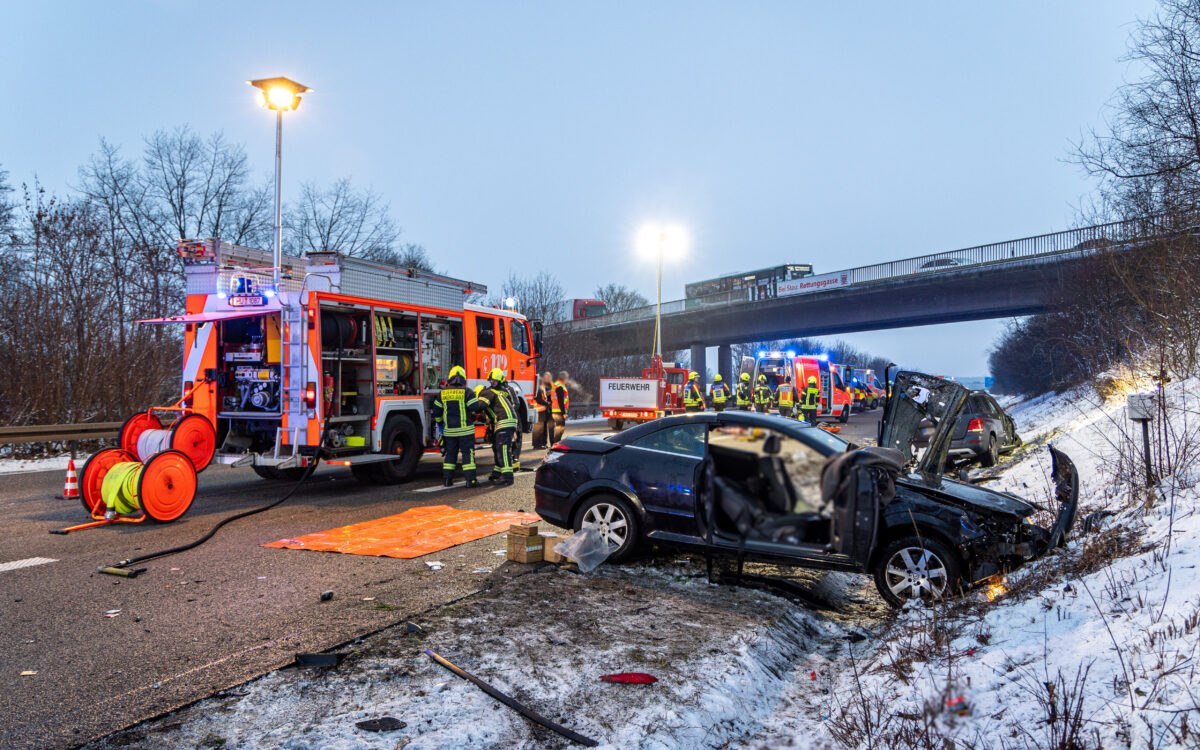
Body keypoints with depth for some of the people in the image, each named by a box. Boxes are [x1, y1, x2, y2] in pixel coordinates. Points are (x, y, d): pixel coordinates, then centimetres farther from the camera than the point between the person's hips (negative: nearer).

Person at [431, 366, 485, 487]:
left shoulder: (443, 393, 6)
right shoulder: (466, 391, -9)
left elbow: (436, 411, 12)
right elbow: (476, 407, -13)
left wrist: (440, 423, 26)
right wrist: (481, 403, 8)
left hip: (449, 430, 4)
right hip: (465, 430, -4)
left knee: (450, 454, 14)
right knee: (468, 454, 1)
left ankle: (447, 479, 14)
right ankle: (470, 479, -1)